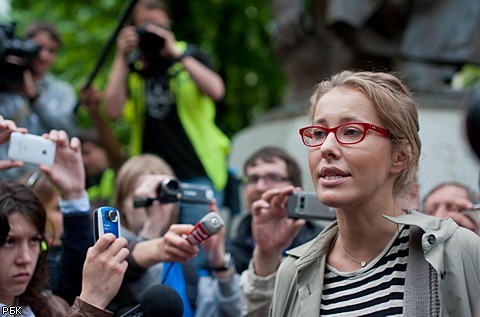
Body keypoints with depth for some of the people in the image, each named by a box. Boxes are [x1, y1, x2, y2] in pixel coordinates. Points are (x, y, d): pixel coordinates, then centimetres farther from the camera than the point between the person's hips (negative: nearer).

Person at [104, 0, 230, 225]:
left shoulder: (190, 56, 7)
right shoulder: (129, 68, 10)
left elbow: (216, 91, -13)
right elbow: (113, 110, -7)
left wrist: (177, 54, -15)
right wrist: (122, 57, -6)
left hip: (198, 173, -1)